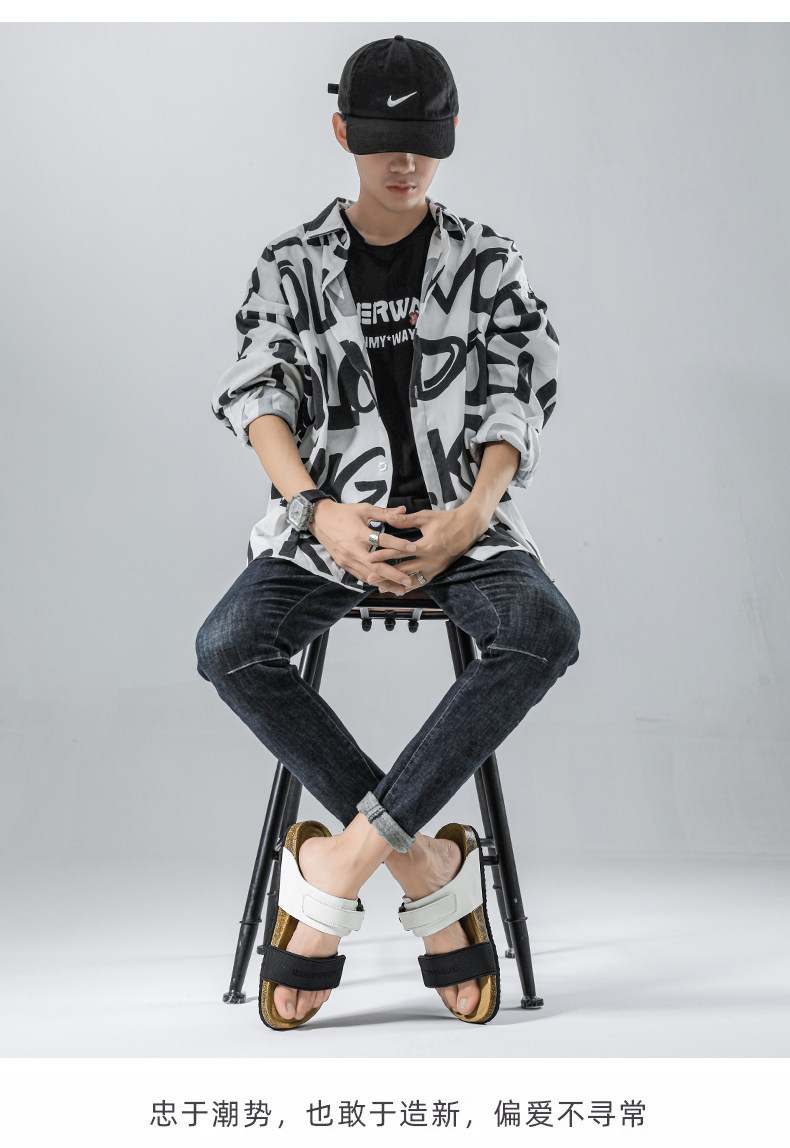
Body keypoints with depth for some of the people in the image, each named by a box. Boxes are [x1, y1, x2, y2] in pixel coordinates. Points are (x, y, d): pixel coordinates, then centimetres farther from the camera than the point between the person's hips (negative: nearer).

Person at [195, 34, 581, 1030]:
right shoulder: (291, 265, 9)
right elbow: (257, 396, -1)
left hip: (458, 517, 0)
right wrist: (319, 512, -19)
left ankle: (345, 857, -27)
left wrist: (469, 517, -15)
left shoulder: (488, 262, 10)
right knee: (229, 648, -29)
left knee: (544, 631, -32)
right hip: (329, 517, 0)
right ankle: (427, 868, -21)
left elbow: (519, 400, 3)